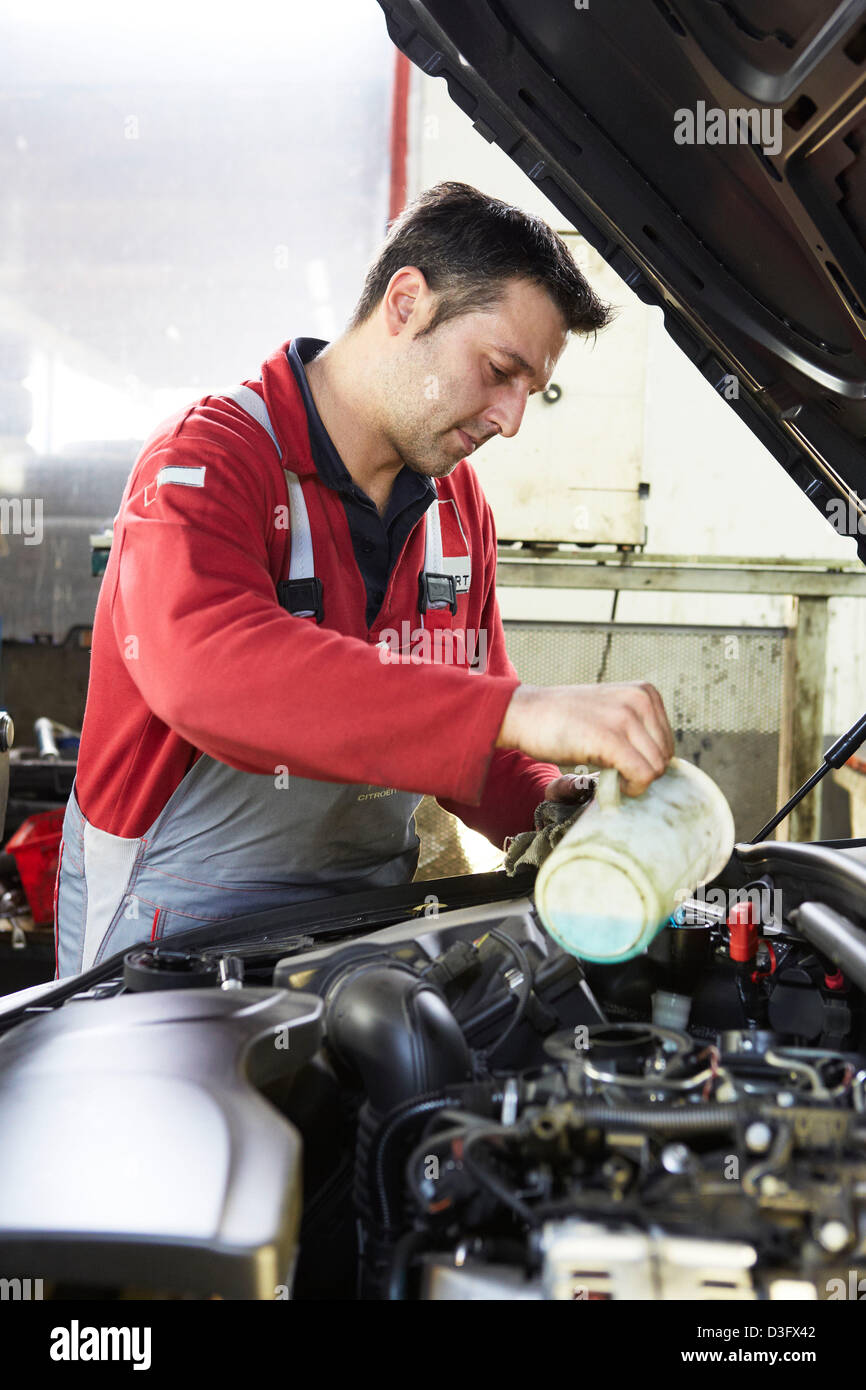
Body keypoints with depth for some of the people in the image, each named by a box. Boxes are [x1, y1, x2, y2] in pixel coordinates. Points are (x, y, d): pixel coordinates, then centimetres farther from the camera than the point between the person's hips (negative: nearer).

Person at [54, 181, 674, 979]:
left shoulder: (459, 503, 9)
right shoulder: (205, 462, -15)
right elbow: (210, 667, -36)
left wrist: (544, 808, -10)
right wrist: (519, 711, -43)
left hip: (368, 906, 6)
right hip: (178, 917, -5)